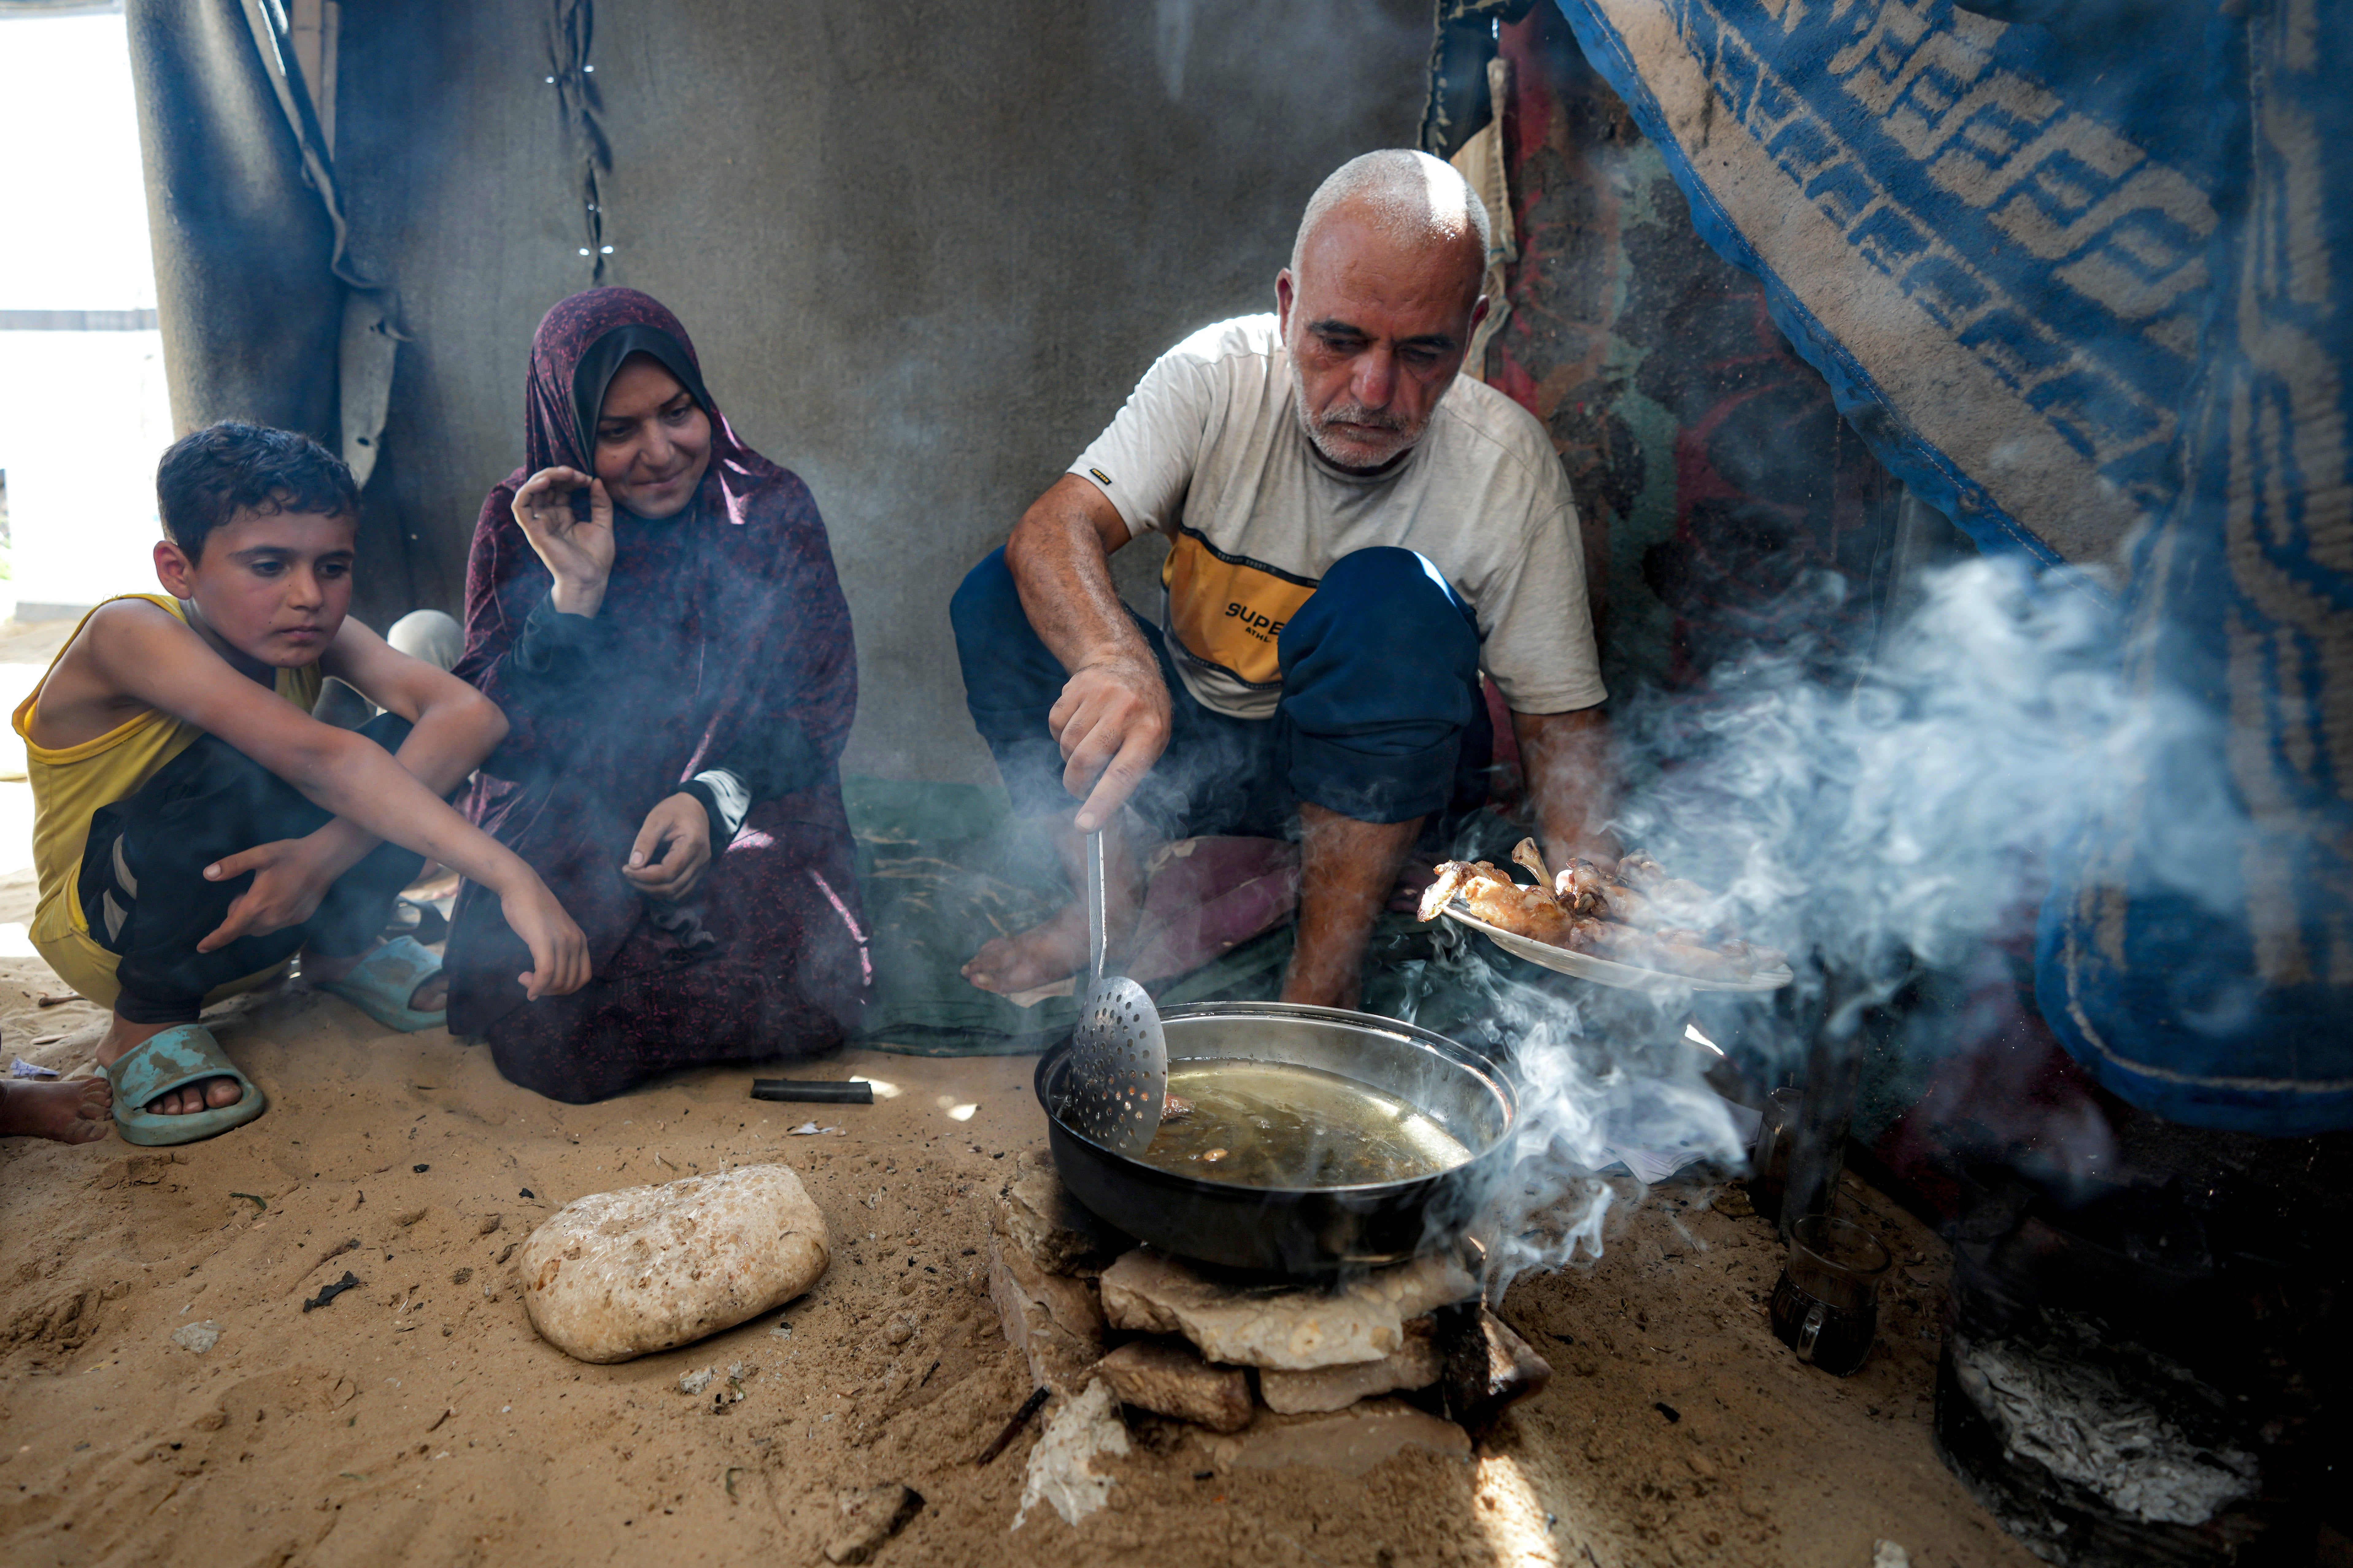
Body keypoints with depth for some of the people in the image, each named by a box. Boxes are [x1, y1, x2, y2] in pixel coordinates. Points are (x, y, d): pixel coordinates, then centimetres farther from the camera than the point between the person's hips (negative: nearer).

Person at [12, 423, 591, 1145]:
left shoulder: (311, 635, -12)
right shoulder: (131, 632, -27)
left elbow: (472, 714, -30)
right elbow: (319, 756, -43)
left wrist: (327, 853, -43)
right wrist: (508, 875, -54)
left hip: (268, 915, 4)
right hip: (107, 938, -4)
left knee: (414, 741, -20)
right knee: (243, 772, -35)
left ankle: (341, 950, 6)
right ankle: (147, 1024, -9)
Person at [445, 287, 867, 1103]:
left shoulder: (772, 510, 0)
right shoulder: (520, 522, 2)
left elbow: (814, 710, -2)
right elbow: (501, 741, -4)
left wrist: (714, 796, -21)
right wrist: (574, 593, -18)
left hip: (746, 814, 1)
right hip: (568, 827, 0)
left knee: (791, 980, -28)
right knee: (541, 1017, -27)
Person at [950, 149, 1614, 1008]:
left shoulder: (1507, 463, -17)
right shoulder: (1217, 374, -15)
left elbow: (1559, 719, -14)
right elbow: (1053, 529, -27)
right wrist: (1116, 661, -48)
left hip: (1382, 766, -1)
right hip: (1182, 737, 2)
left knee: (1395, 598, -32)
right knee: (996, 600, -16)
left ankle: (1324, 977, -23)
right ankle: (1110, 897, -10)